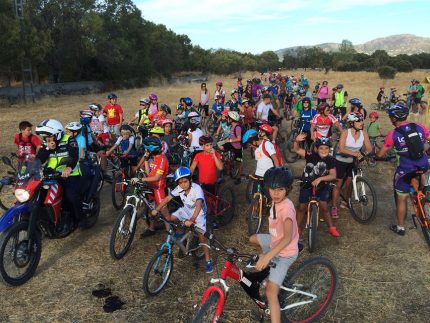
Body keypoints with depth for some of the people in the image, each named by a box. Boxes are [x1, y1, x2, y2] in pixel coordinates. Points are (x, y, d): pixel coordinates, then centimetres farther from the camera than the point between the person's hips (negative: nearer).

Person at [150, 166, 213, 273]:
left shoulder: (197, 189, -35)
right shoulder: (179, 188, -20)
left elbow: (198, 206, -47)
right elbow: (167, 198, -13)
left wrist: (191, 220, -57)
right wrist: (156, 209, -22)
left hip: (198, 213, -5)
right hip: (186, 210, 5)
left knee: (201, 235, -14)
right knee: (169, 218, -12)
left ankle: (208, 260, 2)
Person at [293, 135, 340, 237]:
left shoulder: (331, 160, -12)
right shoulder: (311, 156, -17)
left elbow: (333, 175, -16)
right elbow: (297, 150, -22)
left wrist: (320, 179, -29)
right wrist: (297, 141, -42)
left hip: (322, 186, 1)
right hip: (307, 185, -1)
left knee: (324, 207, 1)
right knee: (302, 207, 5)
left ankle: (332, 228, 22)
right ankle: (296, 228, 22)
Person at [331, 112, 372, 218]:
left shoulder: (364, 133, -10)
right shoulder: (345, 132, -21)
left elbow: (369, 148, -11)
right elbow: (341, 149, -28)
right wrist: (354, 153, -42)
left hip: (353, 162, 4)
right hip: (341, 161, -4)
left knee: (349, 183, 13)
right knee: (338, 184, 2)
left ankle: (345, 202, 35)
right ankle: (334, 207, 12)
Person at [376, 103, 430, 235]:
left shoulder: (393, 134, -12)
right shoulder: (419, 127, -3)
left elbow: (380, 155, -6)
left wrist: (373, 155, 16)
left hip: (406, 170, -4)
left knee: (401, 199, 12)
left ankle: (400, 227, 24)